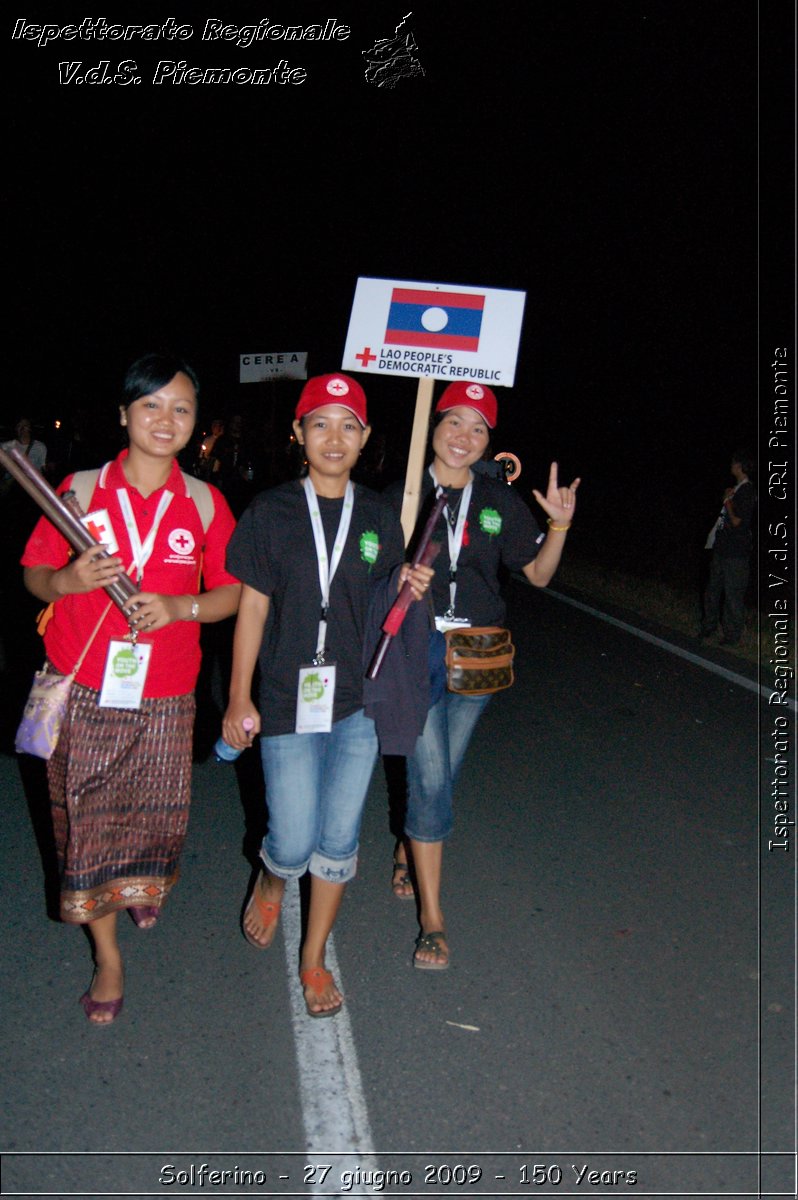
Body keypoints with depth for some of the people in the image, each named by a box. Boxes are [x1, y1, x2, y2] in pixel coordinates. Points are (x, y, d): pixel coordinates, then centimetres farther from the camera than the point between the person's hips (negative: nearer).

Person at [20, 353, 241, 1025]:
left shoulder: (205, 502, 1)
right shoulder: (82, 488, -1)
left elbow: (231, 593, 3)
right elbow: (34, 575, 4)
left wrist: (178, 607, -15)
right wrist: (68, 580, -18)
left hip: (163, 697, 1)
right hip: (82, 691, 0)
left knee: (157, 813, 10)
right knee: (87, 818, 5)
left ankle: (146, 886, 48)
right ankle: (108, 956, 26)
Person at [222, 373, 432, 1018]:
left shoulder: (379, 515, 5)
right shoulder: (272, 511, -3)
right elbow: (252, 606, -1)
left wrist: (410, 584, -6)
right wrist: (239, 699, -2)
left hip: (359, 702, 3)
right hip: (288, 700, -2)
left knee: (339, 841, 9)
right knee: (294, 843, 1)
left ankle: (314, 959, 31)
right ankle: (270, 883, 39)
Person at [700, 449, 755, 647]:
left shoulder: (747, 491, -14)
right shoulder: (737, 489, 14)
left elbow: (736, 521, -18)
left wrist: (727, 501, -9)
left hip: (736, 553, -10)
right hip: (722, 548, 10)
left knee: (733, 594, -2)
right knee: (713, 589, 17)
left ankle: (733, 635, 8)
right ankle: (708, 626, 31)